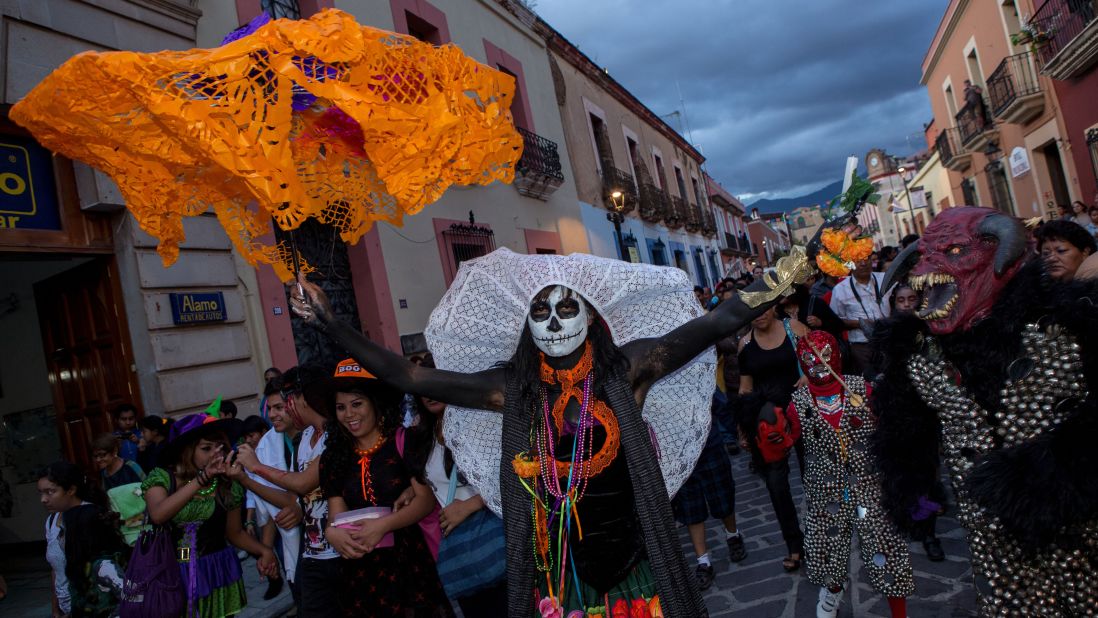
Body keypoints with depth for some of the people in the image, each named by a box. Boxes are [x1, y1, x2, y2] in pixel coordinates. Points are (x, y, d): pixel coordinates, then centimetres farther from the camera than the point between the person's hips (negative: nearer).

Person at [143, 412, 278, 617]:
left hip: (216, 572, 2)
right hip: (173, 573, -1)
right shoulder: (162, 477, -10)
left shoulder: (228, 486, -5)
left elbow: (235, 533, 6)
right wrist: (202, 478, -37)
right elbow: (157, 515, -30)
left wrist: (264, 551, -11)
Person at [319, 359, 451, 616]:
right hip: (359, 570, 4)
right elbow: (336, 514, 3)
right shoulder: (333, 457, 8)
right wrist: (333, 532, -20)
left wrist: (383, 525, -25)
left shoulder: (403, 440, -5)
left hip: (408, 560, -3)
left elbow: (426, 500, -11)